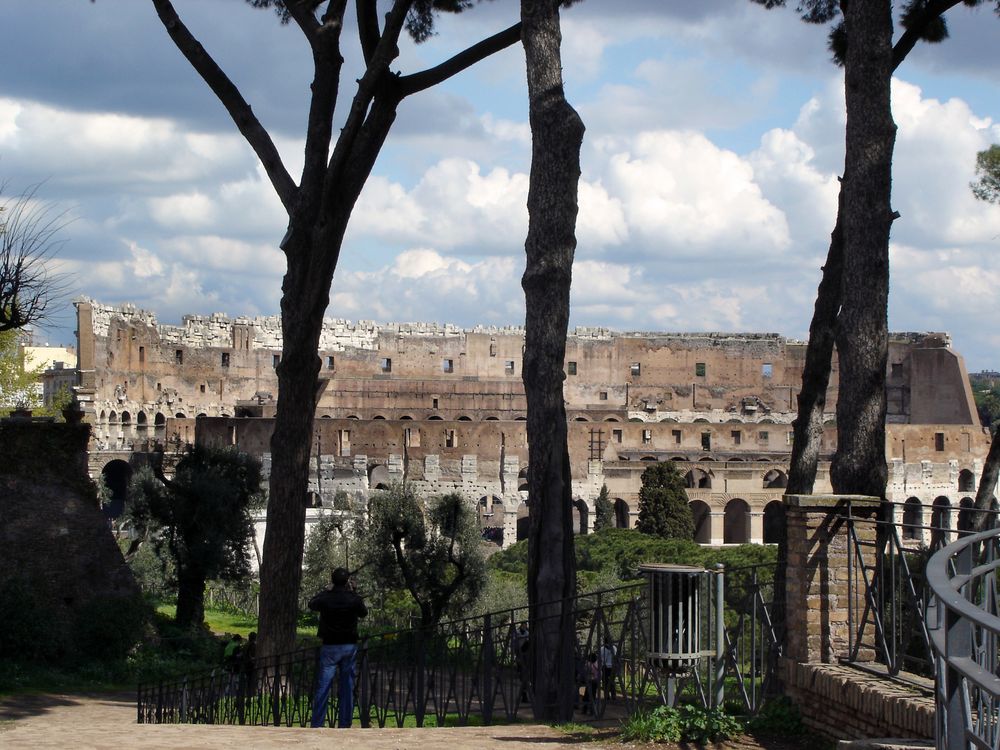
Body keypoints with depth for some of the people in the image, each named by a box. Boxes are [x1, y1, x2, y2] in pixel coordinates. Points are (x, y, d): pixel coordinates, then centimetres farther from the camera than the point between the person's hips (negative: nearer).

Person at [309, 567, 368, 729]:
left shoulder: (325, 598, -8)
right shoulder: (354, 599, -7)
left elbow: (312, 604, 15)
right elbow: (364, 612, 14)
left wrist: (326, 590, 23)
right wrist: (353, 592, 16)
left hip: (329, 647, -1)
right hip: (349, 646, 1)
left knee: (323, 686, 0)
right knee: (347, 688, 7)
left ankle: (316, 725, -5)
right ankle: (344, 724, 7)